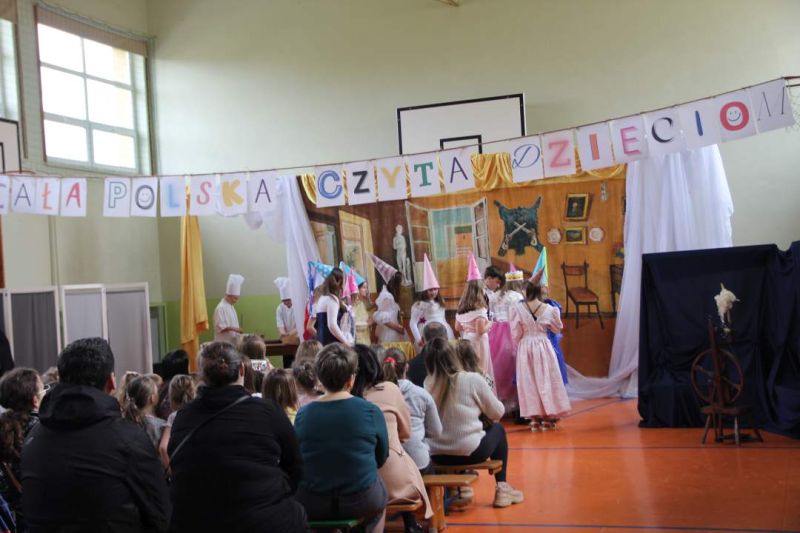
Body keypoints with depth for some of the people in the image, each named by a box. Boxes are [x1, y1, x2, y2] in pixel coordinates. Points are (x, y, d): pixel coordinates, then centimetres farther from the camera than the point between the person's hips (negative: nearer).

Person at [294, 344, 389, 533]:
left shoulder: (302, 414, -8)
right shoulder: (371, 411, -11)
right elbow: (381, 458, 2)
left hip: (311, 504, 1)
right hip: (362, 501, -1)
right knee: (378, 496, 32)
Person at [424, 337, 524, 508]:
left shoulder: (427, 383, -6)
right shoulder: (473, 379, -12)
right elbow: (497, 413, 0)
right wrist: (481, 409, 23)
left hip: (437, 455, 4)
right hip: (470, 452, -3)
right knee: (498, 429, 25)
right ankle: (501, 488, 26)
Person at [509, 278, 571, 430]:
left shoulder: (518, 308, -8)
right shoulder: (549, 309, -4)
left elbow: (516, 334, -3)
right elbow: (557, 328, 11)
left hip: (525, 347, 0)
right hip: (543, 346, 0)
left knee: (529, 381, 6)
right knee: (546, 380, 7)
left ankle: (535, 417, 9)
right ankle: (548, 417, 11)